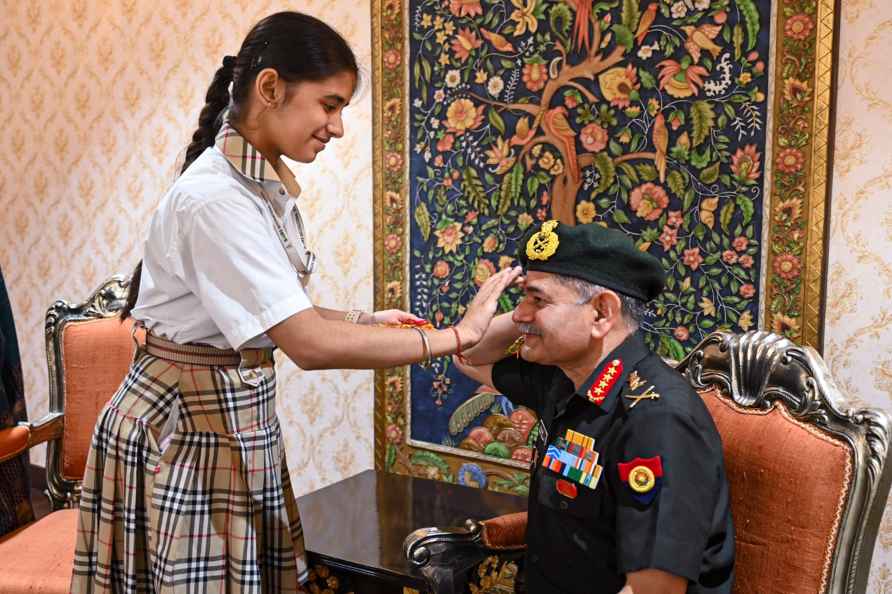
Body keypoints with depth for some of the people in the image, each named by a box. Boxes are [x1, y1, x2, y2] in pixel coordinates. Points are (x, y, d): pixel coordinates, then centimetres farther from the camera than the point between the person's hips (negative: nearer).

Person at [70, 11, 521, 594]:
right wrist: (456, 335, -25)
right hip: (184, 425, -8)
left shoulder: (265, 185, 5)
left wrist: (364, 320, 0)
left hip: (235, 415, 9)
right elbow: (311, 345, -31)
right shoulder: (215, 198, -25)